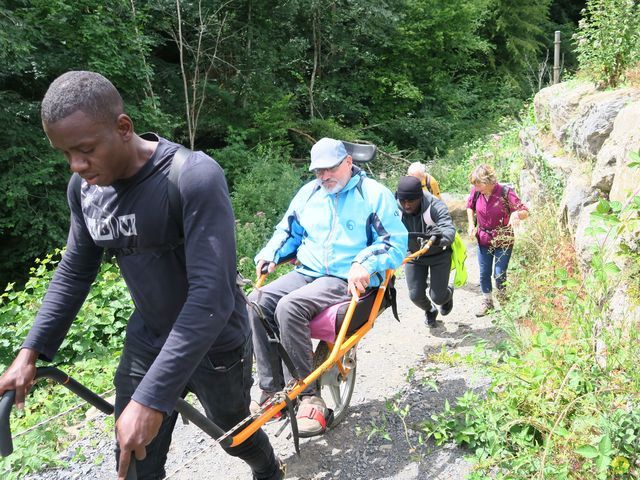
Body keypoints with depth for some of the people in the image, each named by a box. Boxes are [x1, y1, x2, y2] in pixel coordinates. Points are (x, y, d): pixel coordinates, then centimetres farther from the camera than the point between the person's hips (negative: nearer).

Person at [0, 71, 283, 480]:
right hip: (146, 342, 5)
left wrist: (152, 399, -34)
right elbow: (74, 272, 8)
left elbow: (212, 295, -33)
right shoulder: (84, 187, -7)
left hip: (214, 344, -4)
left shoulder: (195, 177, -28)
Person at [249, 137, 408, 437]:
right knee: (255, 304, -19)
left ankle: (308, 393, -19)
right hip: (307, 273, 6)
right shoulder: (309, 193, 14)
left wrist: (366, 265, -25)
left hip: (347, 279, -6)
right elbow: (287, 230, 27)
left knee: (289, 307, -32)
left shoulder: (373, 193, -2)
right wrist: (270, 254, 7)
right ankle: (272, 390, -12)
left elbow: (397, 243, -8)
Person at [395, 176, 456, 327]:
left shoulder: (436, 207, -31)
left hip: (439, 254, -2)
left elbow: (449, 230, -44)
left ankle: (448, 293, 39)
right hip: (414, 255, 2)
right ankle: (430, 311, 40)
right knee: (415, 296, 0)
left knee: (437, 297, -3)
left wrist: (440, 237, -68)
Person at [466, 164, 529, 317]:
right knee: (484, 273, 11)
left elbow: (525, 212, -18)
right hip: (483, 240, 3)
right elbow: (470, 206, 11)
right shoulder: (476, 191, -12)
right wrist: (471, 224, -1)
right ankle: (487, 302, 30)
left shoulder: (505, 192, -23)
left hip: (503, 241, -3)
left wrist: (517, 214, -41)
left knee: (499, 274, 1)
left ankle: (503, 301, 30)